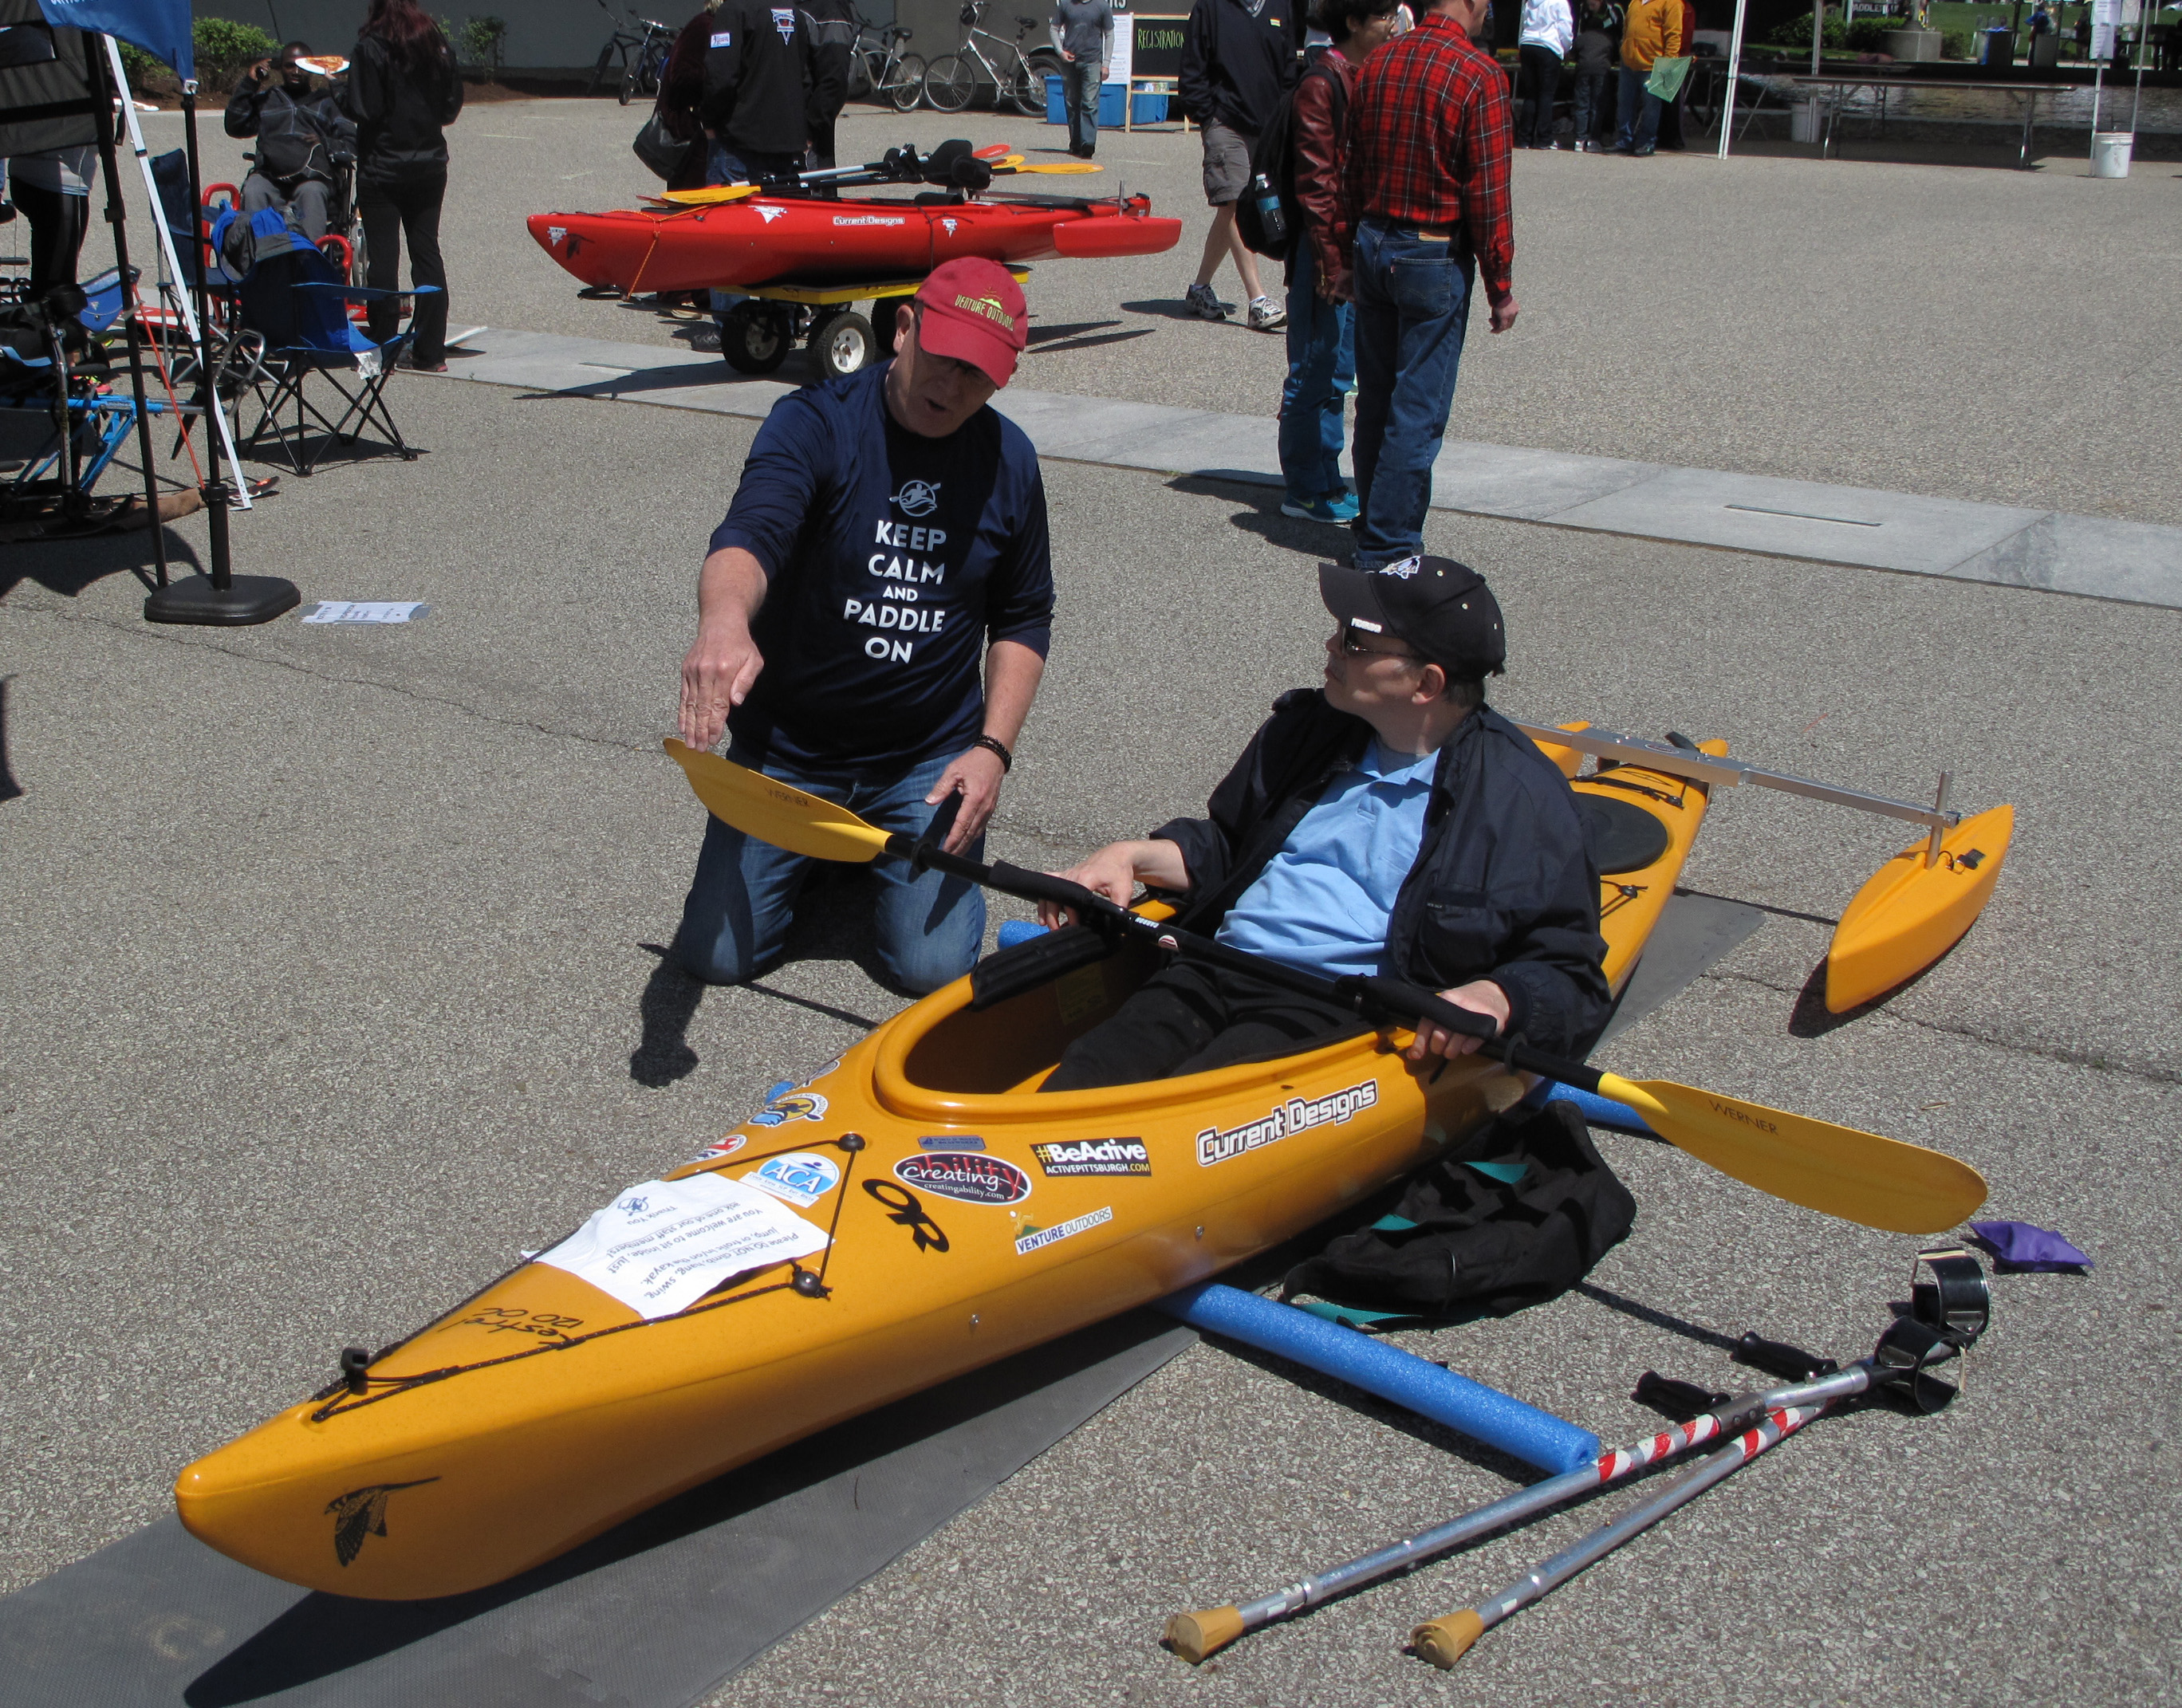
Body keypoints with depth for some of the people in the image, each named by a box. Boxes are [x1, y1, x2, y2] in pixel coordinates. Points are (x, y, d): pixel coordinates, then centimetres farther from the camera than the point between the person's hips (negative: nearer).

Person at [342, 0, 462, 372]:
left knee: (383, 257, 1)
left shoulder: (370, 49, -12)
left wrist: (341, 95, 4)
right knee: (427, 252, 8)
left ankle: (382, 350, 4)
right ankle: (431, 352, 8)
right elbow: (452, 105, 6)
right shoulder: (438, 45, 2)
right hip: (430, 165, 4)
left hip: (382, 167, -4)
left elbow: (362, 109, -16)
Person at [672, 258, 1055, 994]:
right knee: (717, 955, -4)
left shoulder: (1009, 460, -2)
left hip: (930, 756, 2)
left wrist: (993, 748, -7)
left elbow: (1023, 619, 7)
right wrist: (724, 618, -58)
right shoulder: (814, 423, -15)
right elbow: (748, 537, -34)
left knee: (933, 966, -11)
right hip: (787, 747, -1)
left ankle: (883, 846, 22)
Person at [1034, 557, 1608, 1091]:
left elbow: (1571, 979, 0)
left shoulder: (1521, 796, 0)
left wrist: (1493, 999, -21)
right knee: (1075, 1086, -24)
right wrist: (1132, 857, 13)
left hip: (1342, 1014, -5)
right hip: (1212, 975, 6)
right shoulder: (1310, 729, 17)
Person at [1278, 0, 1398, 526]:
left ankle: (1325, 482, 23)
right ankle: (1306, 490, 8)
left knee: (1337, 373, 14)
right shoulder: (1322, 83, -13)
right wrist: (1331, 259, -19)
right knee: (1316, 373, -1)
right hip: (1331, 250, -9)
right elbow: (1315, 181, -16)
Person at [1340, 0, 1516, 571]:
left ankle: (1373, 521, 26)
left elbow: (1353, 174, 11)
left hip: (1372, 246, 6)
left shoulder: (1378, 63, 5)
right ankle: (1388, 546, 3)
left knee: (1375, 399, 15)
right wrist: (1500, 287, -8)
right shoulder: (1479, 73, -14)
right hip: (1435, 258, -6)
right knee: (1418, 410, 0)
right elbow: (1487, 193, -15)